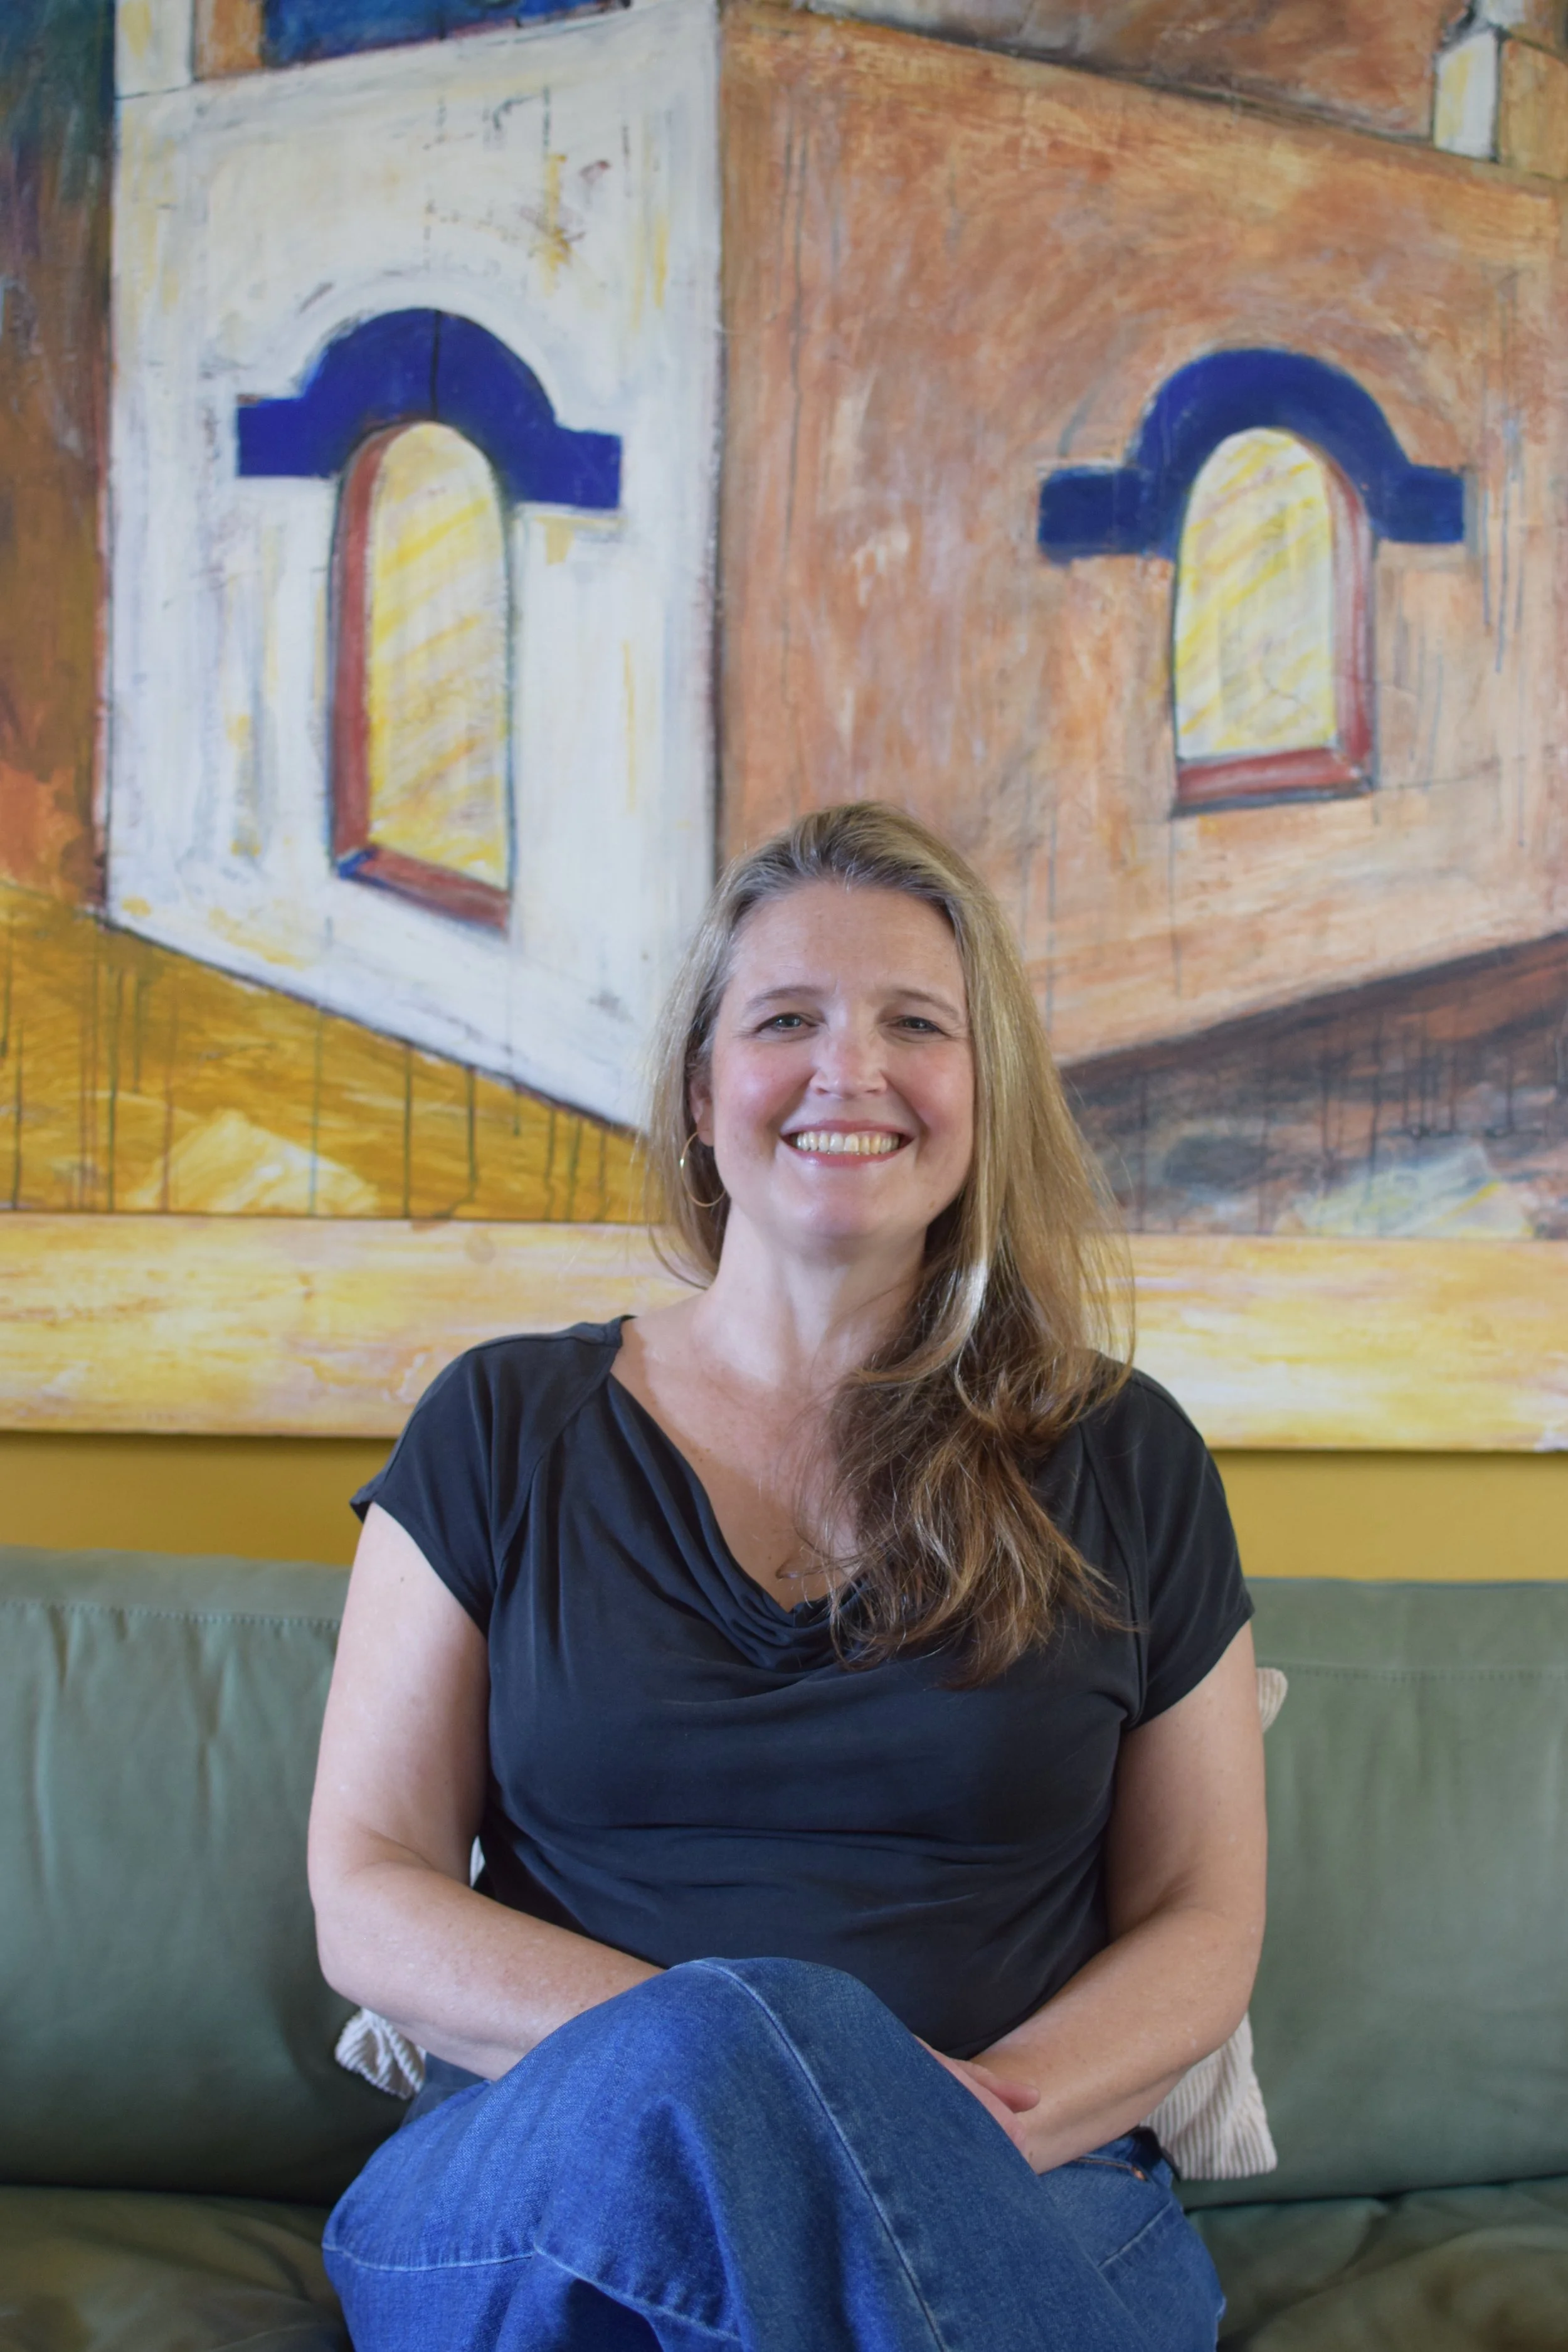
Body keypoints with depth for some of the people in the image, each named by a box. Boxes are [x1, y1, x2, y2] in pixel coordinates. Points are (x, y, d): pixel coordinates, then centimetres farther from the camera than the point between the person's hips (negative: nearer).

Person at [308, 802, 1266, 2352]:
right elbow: (364, 1899, 3)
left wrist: (996, 2118, -13)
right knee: (721, 2038, -38)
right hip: (534, 2186, -2)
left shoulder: (1122, 1460, 10)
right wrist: (709, 2056, -16)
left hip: (1007, 2212, 3)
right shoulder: (503, 1427, 8)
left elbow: (1202, 1923, 10)